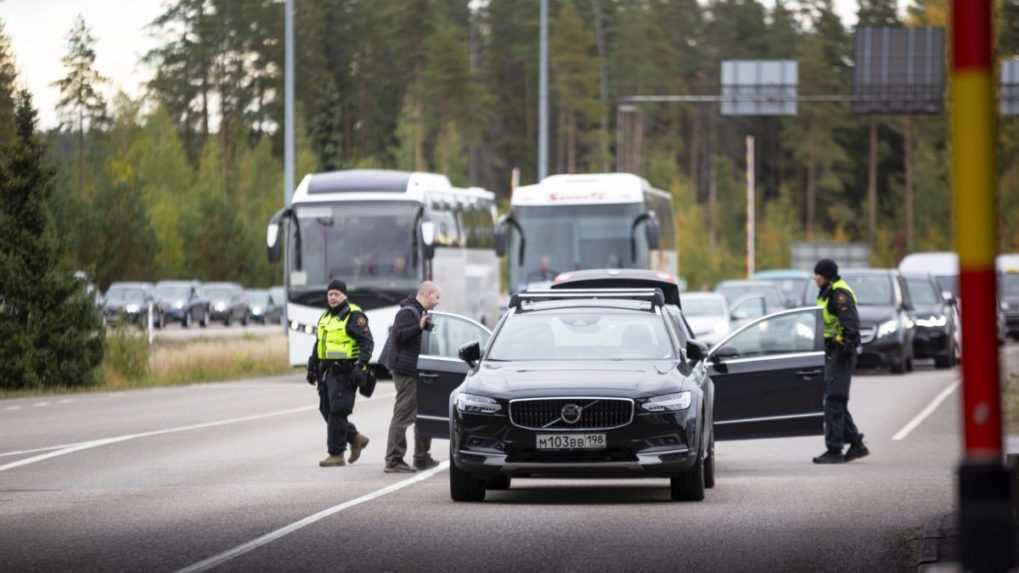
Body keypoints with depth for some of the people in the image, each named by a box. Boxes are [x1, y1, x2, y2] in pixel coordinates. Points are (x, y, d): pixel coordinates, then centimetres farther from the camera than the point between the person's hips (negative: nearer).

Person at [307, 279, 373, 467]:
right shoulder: (326, 317, 18)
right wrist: (312, 367, 22)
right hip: (327, 372, 9)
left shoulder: (354, 316, -8)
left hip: (344, 372, -9)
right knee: (327, 410, 9)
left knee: (337, 412, -8)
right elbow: (318, 344, 26)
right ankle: (356, 438, 26)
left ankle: (336, 455, -3)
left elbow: (367, 342, -14)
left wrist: (361, 365, -24)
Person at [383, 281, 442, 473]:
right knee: (403, 416, -10)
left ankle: (422, 458, 24)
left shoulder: (419, 312, 21)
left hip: (416, 371, 11)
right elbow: (399, 334, -26)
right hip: (406, 371, -11)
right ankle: (394, 461, -9)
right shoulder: (408, 312, -13)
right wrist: (419, 327, -35)